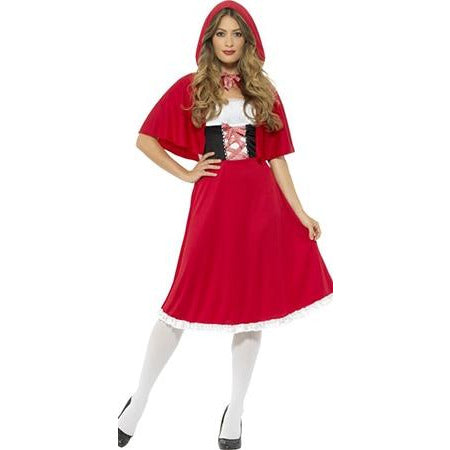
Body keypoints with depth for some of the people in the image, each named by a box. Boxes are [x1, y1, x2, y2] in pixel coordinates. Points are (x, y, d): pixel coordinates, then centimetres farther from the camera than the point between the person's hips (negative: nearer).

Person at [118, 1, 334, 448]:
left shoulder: (263, 91, 9)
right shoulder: (190, 87, 3)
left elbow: (276, 157, 6)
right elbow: (145, 138, 6)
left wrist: (301, 214, 2)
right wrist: (185, 173, -1)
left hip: (260, 202, 3)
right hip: (213, 201, -2)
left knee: (252, 300, 7)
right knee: (189, 298, 0)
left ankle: (236, 409, 22)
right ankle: (140, 398, 18)